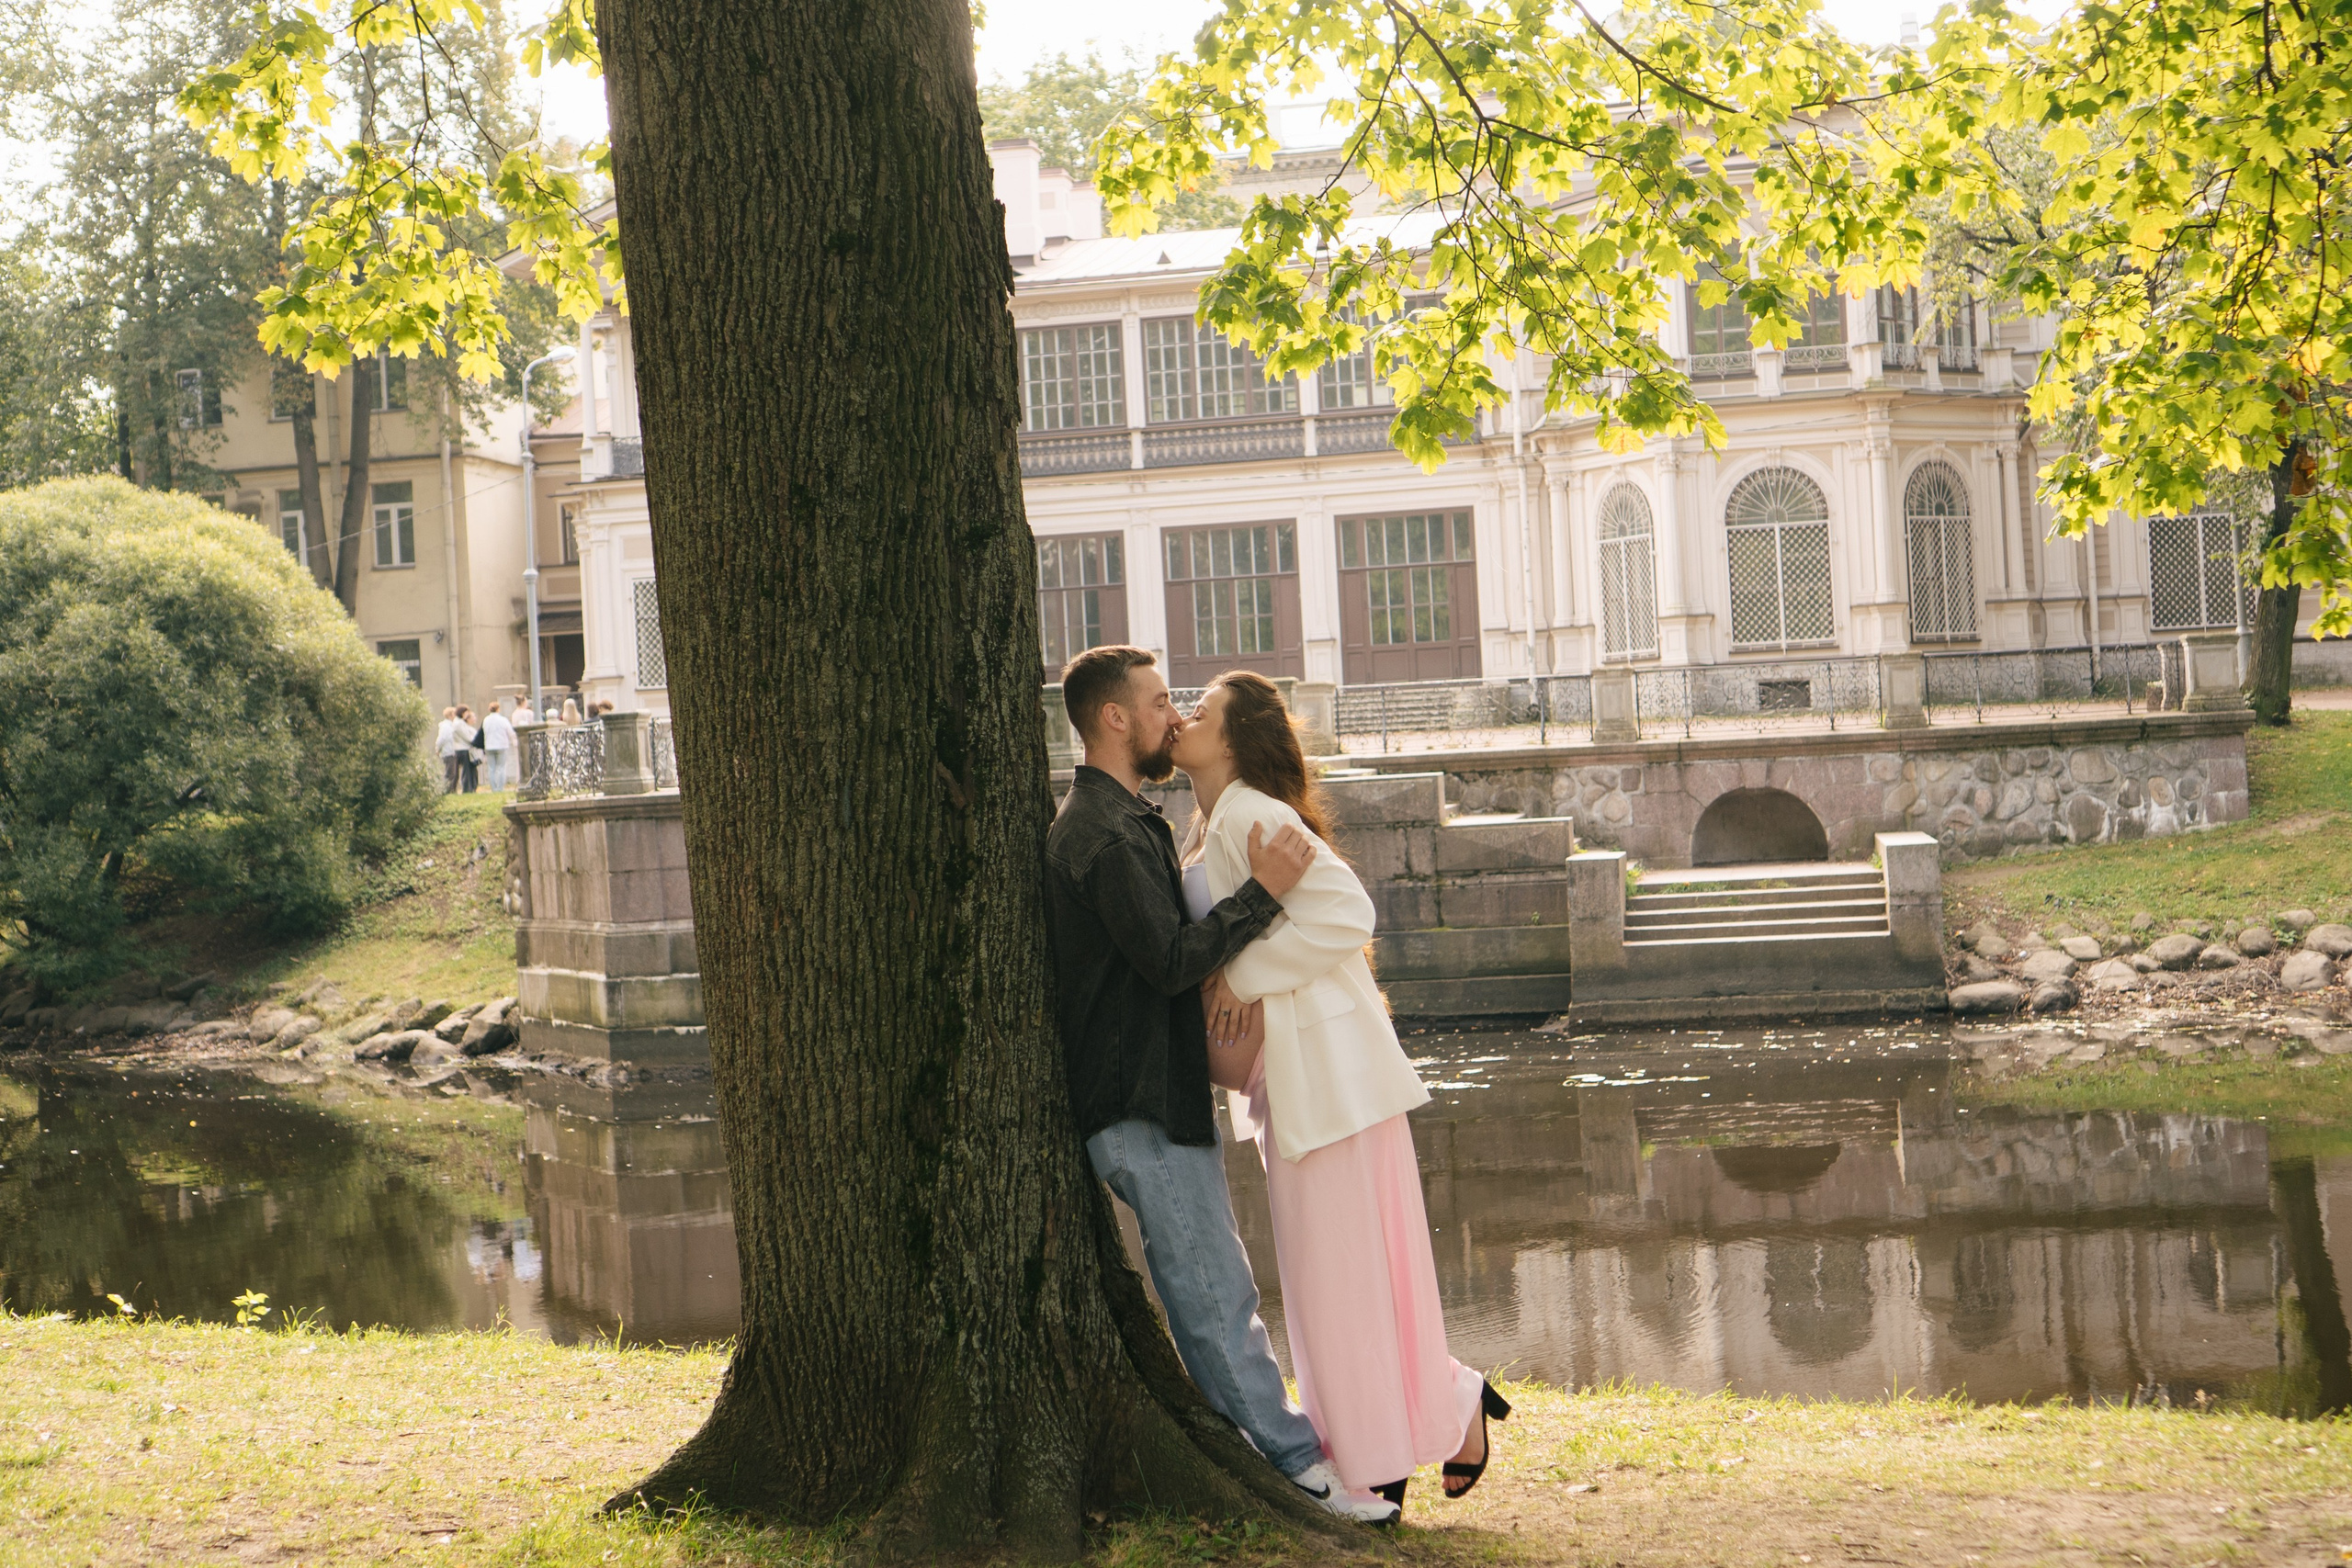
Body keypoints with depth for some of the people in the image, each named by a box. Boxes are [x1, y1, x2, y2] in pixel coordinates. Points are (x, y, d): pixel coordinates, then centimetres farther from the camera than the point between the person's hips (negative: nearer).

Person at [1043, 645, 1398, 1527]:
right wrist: (1262, 893, -20)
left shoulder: (1117, 820, 18)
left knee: (1215, 1294, 14)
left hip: (1163, 1095, 11)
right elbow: (1172, 961, -23)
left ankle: (1276, 1449, 20)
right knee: (1217, 1297, -5)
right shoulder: (1105, 834, -18)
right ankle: (1296, 1465, -1)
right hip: (1144, 1105, -11)